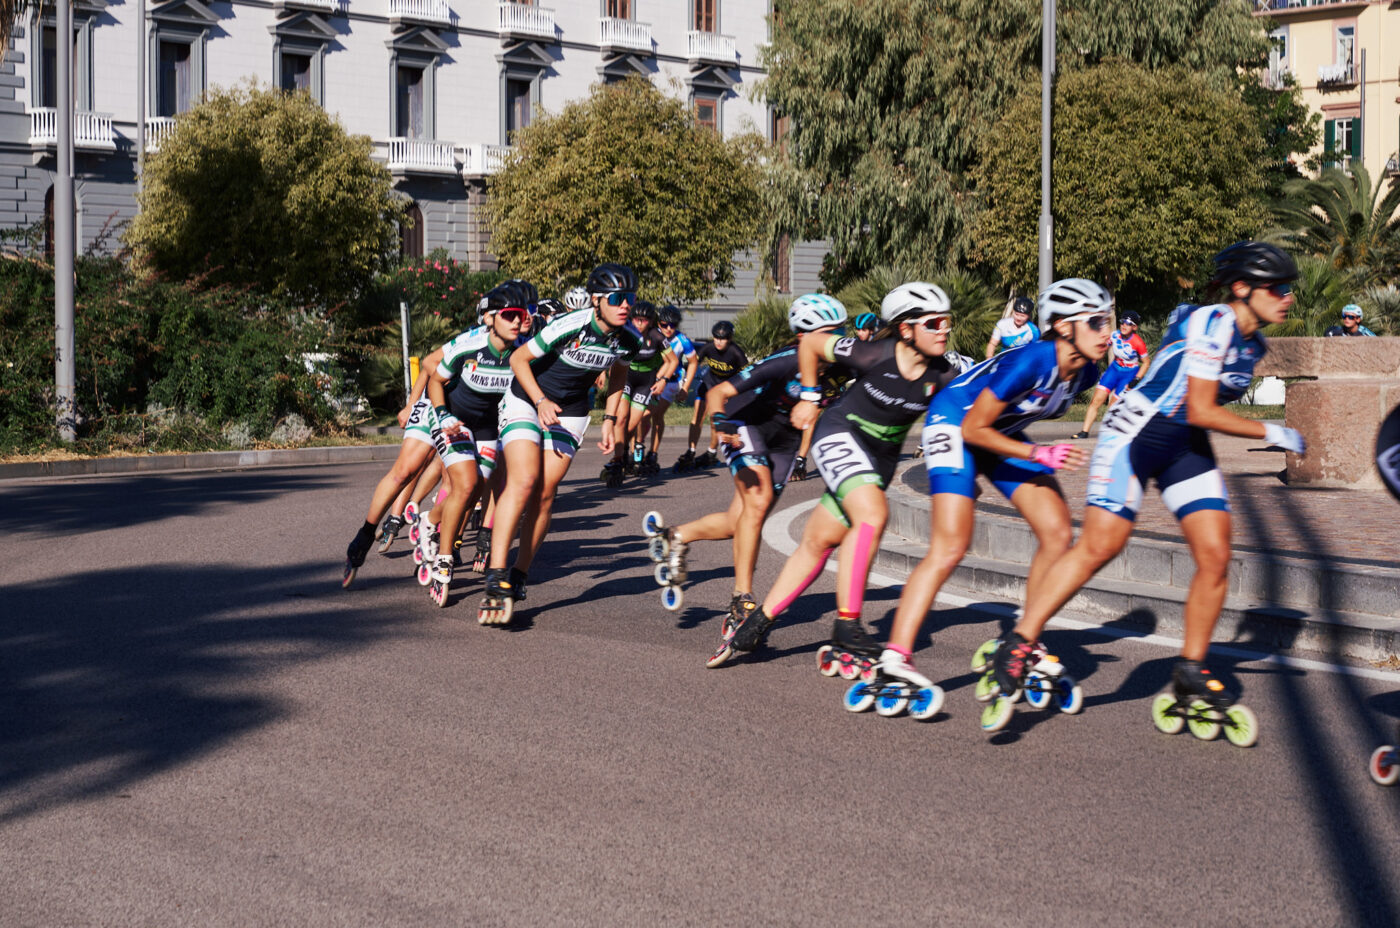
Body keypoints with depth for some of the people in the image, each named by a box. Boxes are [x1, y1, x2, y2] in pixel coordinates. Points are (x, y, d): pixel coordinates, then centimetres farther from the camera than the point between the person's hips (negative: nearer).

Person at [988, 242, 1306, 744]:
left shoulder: (1253, 343, 9)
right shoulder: (1211, 323, -18)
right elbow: (1201, 412, -21)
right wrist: (1271, 433, -14)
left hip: (1187, 448, 8)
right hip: (1138, 434, -8)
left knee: (1216, 557, -4)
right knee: (1100, 546, -16)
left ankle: (1191, 675, 9)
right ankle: (1017, 647, -10)